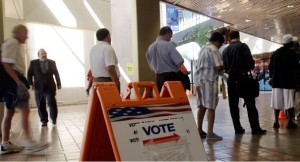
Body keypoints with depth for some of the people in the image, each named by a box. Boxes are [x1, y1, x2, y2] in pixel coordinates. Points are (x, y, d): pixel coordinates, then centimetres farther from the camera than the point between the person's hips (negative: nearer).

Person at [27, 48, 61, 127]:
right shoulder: (33, 63, 6)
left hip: (50, 87, 0)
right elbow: (29, 74, 5)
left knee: (52, 103, -5)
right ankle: (44, 120, 13)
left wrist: (58, 84, 7)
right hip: (38, 88, 1)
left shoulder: (52, 62, 8)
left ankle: (53, 119, 12)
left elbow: (56, 74, 10)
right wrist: (31, 84, -5)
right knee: (41, 105, 3)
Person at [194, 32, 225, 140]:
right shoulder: (213, 49, -8)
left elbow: (197, 66, 24)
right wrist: (225, 67, 4)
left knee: (202, 106, 13)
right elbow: (218, 67, -15)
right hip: (208, 80, -9)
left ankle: (199, 130, 18)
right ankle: (210, 133, -5)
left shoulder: (203, 49, 21)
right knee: (211, 107, -6)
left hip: (199, 78, 9)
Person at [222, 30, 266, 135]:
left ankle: (238, 128, 8)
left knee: (233, 105, 7)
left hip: (231, 79, 4)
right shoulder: (243, 46, -3)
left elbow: (224, 66, 8)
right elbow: (250, 61, -12)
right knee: (250, 104, 1)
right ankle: (255, 128, 1)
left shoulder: (225, 50, 8)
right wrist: (250, 68, 8)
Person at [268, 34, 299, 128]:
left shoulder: (275, 53, 8)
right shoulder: (293, 53, -6)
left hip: (277, 81, 4)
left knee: (277, 102, 7)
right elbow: (295, 69, -8)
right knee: (290, 103, 2)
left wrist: (271, 78, 22)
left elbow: (270, 68, 12)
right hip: (289, 81, -4)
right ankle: (290, 122, 6)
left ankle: (276, 122, 7)